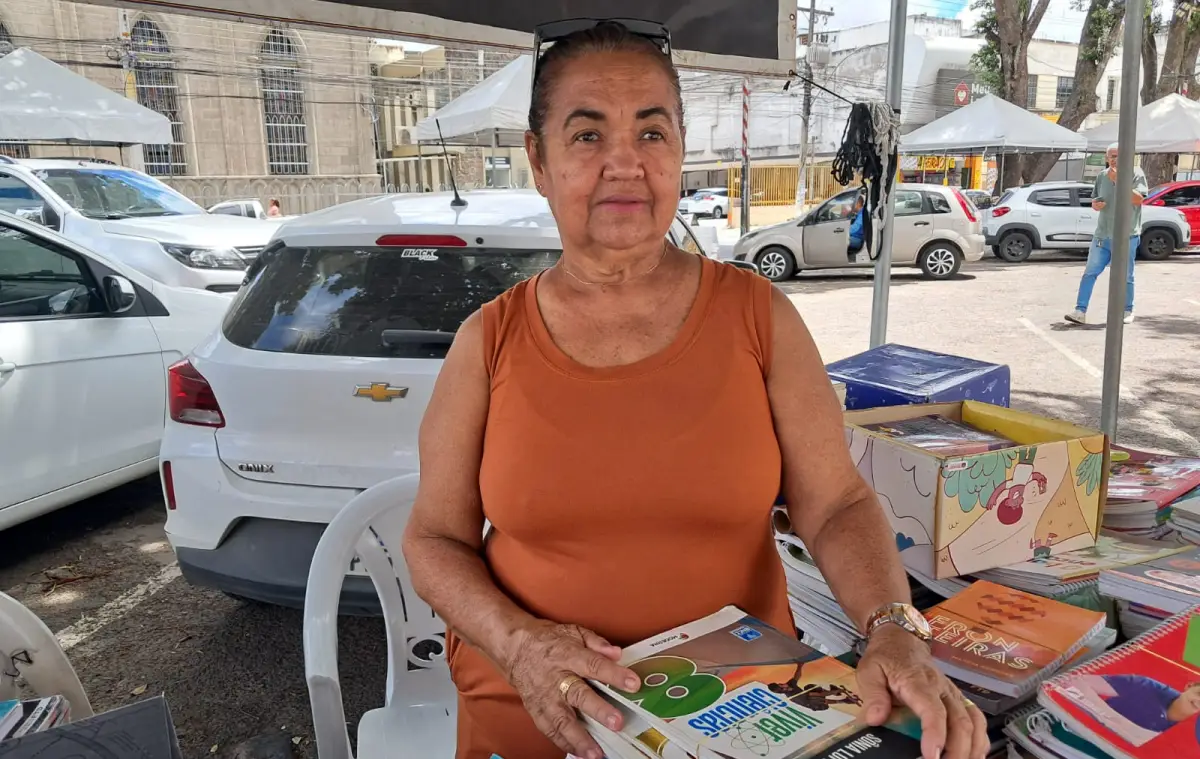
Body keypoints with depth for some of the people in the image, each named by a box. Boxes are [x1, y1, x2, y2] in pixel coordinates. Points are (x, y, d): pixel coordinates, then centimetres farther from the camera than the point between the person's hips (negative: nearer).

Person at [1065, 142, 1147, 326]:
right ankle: (1080, 311, -4)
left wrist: (1118, 180, -20)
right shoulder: (1102, 176, 10)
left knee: (1125, 277, 4)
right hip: (1102, 235, 4)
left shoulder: (1136, 173, -3)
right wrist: (1095, 204, -3)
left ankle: (1127, 311, 19)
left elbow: (1138, 199, -16)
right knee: (1090, 272, -3)